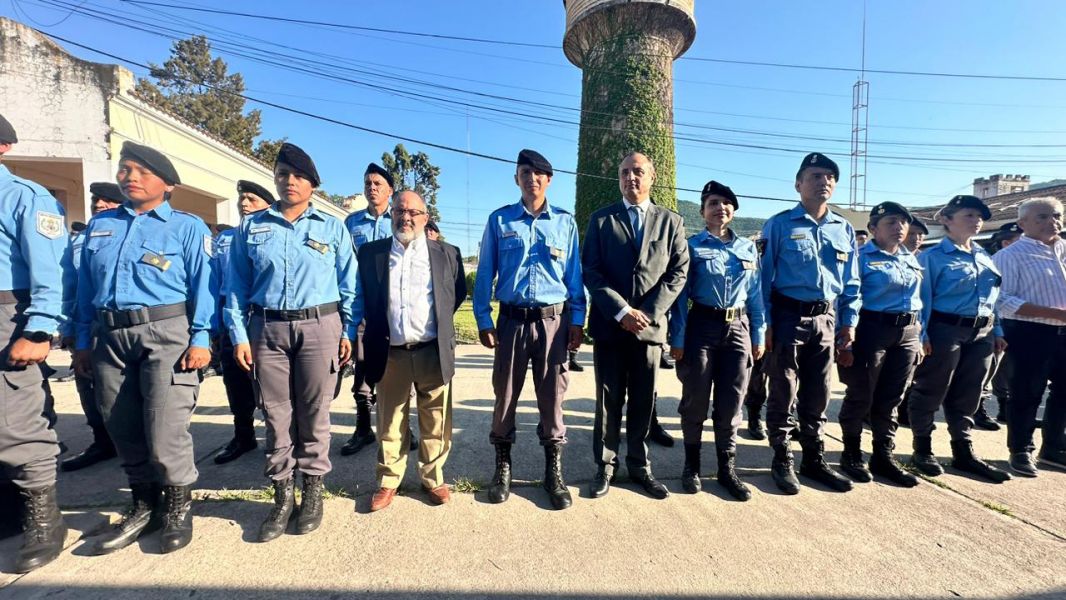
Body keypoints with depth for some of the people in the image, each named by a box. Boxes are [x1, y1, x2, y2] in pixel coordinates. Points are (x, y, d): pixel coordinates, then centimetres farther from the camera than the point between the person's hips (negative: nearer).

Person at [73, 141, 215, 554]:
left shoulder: (187, 227, 2)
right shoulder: (99, 225, 17)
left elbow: (203, 287, -5)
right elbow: (85, 289, 17)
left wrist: (200, 339, -13)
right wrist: (83, 341, 12)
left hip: (166, 332, -5)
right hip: (109, 336, 6)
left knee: (165, 430, -8)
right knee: (122, 428, 12)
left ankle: (178, 507, 12)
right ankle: (144, 505, 28)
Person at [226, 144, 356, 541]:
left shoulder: (333, 229, 6)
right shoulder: (251, 227, 10)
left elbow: (348, 285, 4)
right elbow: (237, 286, 7)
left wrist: (348, 332, -2)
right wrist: (239, 334, -1)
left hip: (319, 327, -1)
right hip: (267, 329, 2)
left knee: (314, 414, 5)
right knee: (276, 416, 7)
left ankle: (313, 492, 20)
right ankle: (283, 496, 21)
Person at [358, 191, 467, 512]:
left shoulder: (447, 254, 3)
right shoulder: (370, 252, 5)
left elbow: (458, 294, 14)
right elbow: (361, 298, 15)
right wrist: (377, 330, 12)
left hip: (433, 352, 0)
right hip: (390, 354, 1)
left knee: (435, 422, 8)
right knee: (390, 423, 12)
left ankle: (433, 478, 27)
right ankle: (388, 482, 28)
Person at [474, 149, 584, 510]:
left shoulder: (565, 222, 8)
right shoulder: (499, 220, 6)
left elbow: (574, 274, 8)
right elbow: (485, 273, 5)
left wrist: (577, 321, 1)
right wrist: (483, 321, -1)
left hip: (554, 320, 0)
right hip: (512, 320, 0)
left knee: (552, 397, 5)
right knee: (505, 395, 8)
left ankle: (554, 473, 21)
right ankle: (502, 469, 26)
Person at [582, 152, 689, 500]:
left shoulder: (670, 221, 10)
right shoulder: (601, 219, 6)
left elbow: (678, 272, 3)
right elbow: (590, 271, -1)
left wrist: (648, 312, -9)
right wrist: (621, 311, -12)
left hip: (650, 324, 1)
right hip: (609, 324, -1)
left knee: (643, 400, 9)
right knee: (609, 399, 7)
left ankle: (639, 465, 25)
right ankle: (605, 465, 22)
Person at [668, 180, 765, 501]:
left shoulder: (748, 248, 10)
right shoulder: (693, 246, -1)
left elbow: (755, 294, 12)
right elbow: (681, 294, -5)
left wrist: (759, 335, 8)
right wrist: (677, 338, -9)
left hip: (738, 328, 3)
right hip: (702, 326, -3)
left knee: (731, 403, 9)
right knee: (695, 400, 5)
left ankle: (727, 469, 24)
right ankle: (692, 465, 23)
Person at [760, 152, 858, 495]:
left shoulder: (844, 230, 11)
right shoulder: (780, 225, -4)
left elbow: (851, 282, 14)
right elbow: (765, 276, -7)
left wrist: (849, 322, 5)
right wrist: (766, 323, -11)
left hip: (826, 320, 5)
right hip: (788, 317, -5)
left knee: (817, 396, 13)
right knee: (784, 394, 4)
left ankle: (814, 460, 27)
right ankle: (782, 461, 17)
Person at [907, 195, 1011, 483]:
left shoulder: (984, 257, 15)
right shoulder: (932, 257, -6)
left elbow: (994, 297, 19)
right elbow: (923, 298, -11)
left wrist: (997, 331, 14)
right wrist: (921, 335, -16)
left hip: (981, 333, 7)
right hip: (945, 330, -7)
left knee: (967, 396, 13)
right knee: (930, 393, 2)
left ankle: (963, 452, 24)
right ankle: (922, 450, 14)